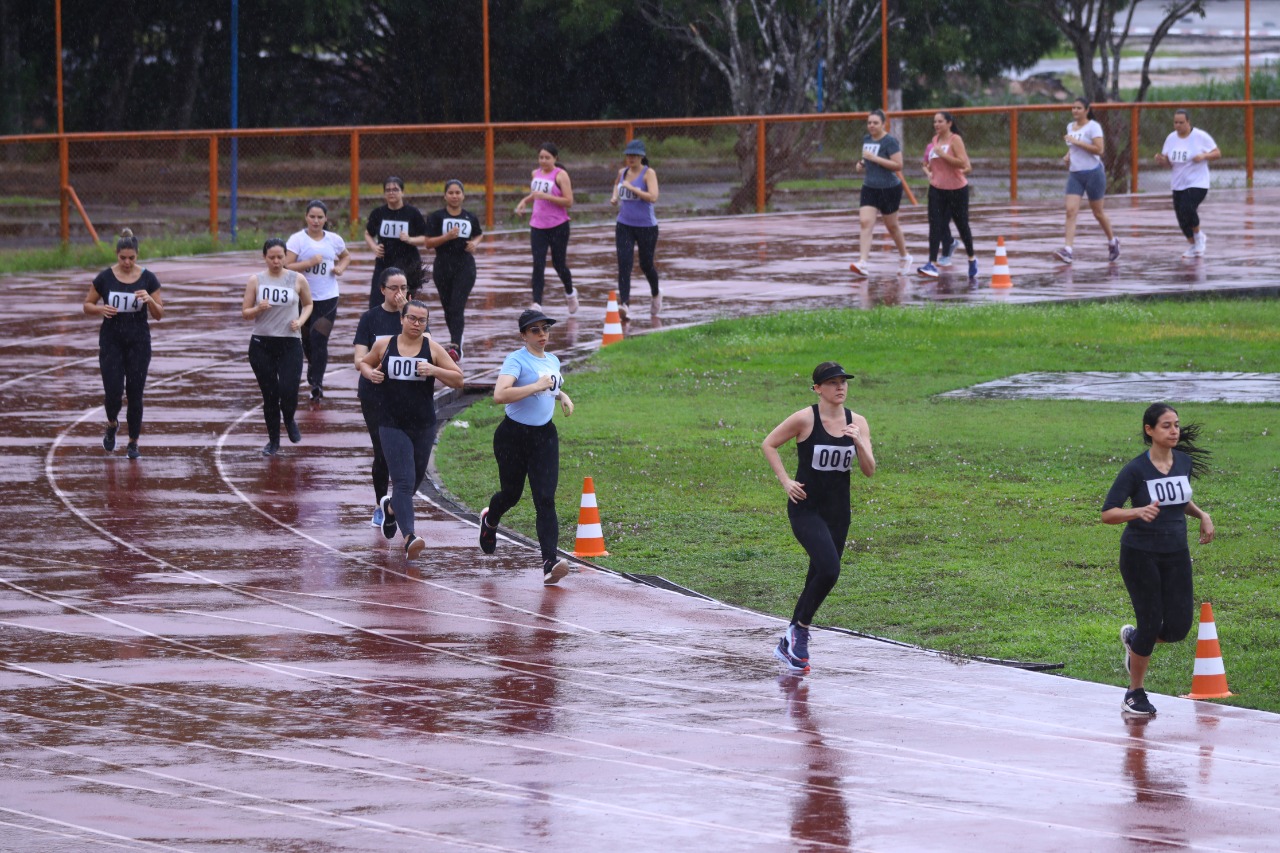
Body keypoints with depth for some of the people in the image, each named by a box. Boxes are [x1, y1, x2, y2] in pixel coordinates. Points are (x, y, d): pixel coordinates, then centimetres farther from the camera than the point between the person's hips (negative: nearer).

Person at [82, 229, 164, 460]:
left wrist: (149, 300, -22)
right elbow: (87, 305, 6)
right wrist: (100, 309, -16)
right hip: (111, 341, 0)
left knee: (135, 393, 2)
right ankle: (112, 424, 27)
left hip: (139, 343, 0)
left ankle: (133, 443, 15)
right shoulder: (105, 278, -4)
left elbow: (159, 315, -1)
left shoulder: (148, 279, -4)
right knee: (113, 392, -7)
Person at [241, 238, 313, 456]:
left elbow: (308, 304, 17)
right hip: (262, 344, 1)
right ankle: (273, 440, 20)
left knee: (288, 392, -12)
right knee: (269, 395, 4)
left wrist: (300, 321, -2)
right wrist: (258, 309, -18)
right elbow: (245, 313, 4)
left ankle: (289, 420, 23)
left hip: (290, 343, -1)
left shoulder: (297, 280, 1)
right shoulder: (256, 280, 1)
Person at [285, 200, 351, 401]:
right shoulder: (297, 240, -5)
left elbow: (346, 256, 26)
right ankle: (313, 366, 42)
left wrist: (341, 268, 5)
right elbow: (287, 266, -15)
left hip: (328, 299, 0)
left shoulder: (334, 240, 5)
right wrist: (311, 262, -23)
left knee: (319, 340, -12)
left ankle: (316, 383, -8)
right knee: (306, 340, 12)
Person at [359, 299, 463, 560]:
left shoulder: (432, 349, 0)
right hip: (392, 426, -3)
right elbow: (364, 362, 18)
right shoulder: (384, 345, 0)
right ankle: (409, 538, -27)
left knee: (415, 480, 19)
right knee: (404, 482, -16)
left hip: (424, 427, 3)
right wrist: (370, 373, -5)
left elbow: (458, 380, 0)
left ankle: (391, 506, 52)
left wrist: (434, 370, -17)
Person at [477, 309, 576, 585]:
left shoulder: (552, 361, 10)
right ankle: (490, 520, 51)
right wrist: (537, 386, -29)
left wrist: (562, 395, 12)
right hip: (514, 435, -4)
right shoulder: (516, 360, -13)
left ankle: (549, 563, -20)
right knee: (512, 494, 13)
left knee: (545, 499, -9)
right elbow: (500, 394, -30)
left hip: (545, 436, 4)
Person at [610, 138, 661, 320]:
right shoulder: (622, 172, 6)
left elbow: (653, 197, -24)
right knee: (624, 263, -12)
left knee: (646, 264, 9)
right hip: (624, 225, 4)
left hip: (646, 226, -4)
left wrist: (632, 188, -25)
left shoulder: (649, 173, -10)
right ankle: (624, 303, -18)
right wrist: (615, 197, 11)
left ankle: (655, 295, 38)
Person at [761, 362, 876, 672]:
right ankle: (800, 629, -3)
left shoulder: (857, 423, 2)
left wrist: (859, 444, -19)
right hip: (806, 507, -5)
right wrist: (785, 481, -8)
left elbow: (869, 471, -1)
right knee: (829, 569, -23)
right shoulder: (805, 419, -10)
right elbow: (768, 444, 0)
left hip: (838, 511, 5)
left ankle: (789, 645, 24)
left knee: (818, 578, 10)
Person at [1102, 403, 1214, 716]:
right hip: (1140, 555, -5)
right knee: (1151, 623, -5)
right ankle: (1135, 694, 14)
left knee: (1179, 626, -2)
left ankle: (1134, 639, 31)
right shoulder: (1136, 469, -14)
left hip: (1176, 554, 5)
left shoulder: (1185, 463, 3)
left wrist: (1202, 515, 3)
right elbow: (1107, 514, -16)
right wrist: (1139, 511, -33)